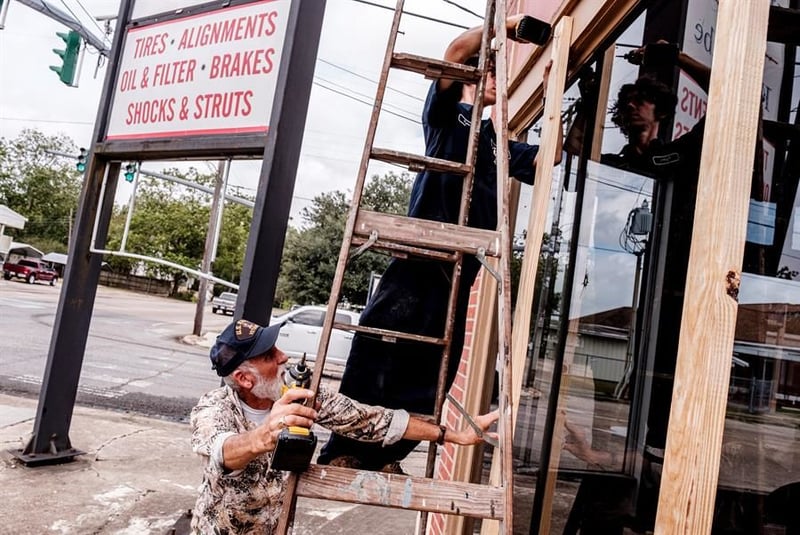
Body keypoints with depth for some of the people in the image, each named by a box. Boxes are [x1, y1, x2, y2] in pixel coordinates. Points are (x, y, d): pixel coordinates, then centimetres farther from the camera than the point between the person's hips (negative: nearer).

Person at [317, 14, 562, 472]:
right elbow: (456, 52, -2)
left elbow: (548, 156, 17)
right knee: (378, 352, -10)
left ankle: (384, 455, 14)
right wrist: (505, 23, 2)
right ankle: (343, 451, 0)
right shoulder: (446, 113, 13)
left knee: (432, 370, 3)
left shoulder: (499, 142, 27)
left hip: (460, 264, 6)